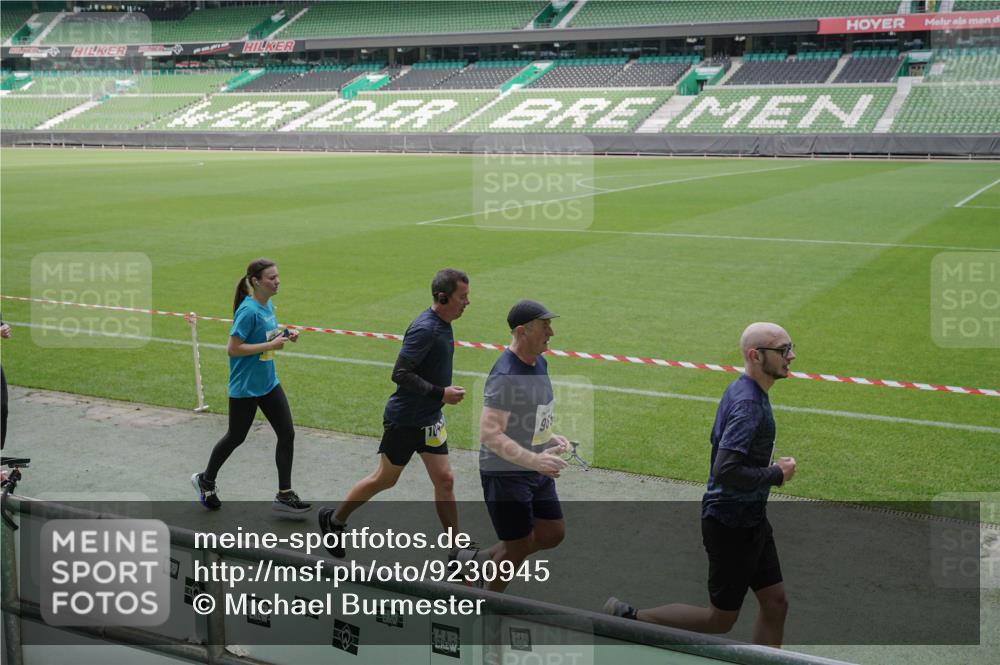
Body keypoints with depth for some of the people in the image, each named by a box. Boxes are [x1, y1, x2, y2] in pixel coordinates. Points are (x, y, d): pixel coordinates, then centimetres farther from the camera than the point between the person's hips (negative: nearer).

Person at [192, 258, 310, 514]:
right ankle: (206, 480, 36)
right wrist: (270, 345, -24)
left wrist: (283, 334, 1)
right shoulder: (248, 310, -22)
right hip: (245, 387, -7)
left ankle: (284, 495, 10)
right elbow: (233, 349, -23)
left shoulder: (268, 305, 3)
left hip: (268, 383, 7)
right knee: (236, 437, 11)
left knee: (287, 434, 2)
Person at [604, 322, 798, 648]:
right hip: (733, 525, -10)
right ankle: (629, 616, 12)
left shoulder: (741, 391, 7)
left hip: (750, 521, 10)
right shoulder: (748, 403, -24)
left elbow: (721, 446, 21)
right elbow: (725, 472, -32)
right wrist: (776, 474, -19)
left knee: (775, 603, 12)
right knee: (720, 619, 4)